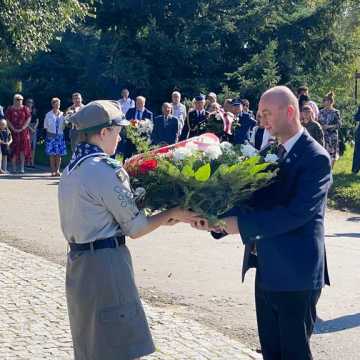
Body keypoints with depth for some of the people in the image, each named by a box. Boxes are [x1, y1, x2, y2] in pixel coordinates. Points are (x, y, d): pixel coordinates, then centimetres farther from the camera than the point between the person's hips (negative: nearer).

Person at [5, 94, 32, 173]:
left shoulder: (25, 109, 5)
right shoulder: (10, 109, 3)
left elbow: (29, 119, 1)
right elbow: (7, 120, -1)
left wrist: (23, 128, -10)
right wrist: (13, 129, -11)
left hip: (23, 131, 1)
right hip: (13, 131, -1)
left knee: (23, 149, -1)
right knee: (14, 150, -1)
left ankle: (22, 168, 1)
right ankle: (14, 168, 4)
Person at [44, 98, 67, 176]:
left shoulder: (62, 114, 7)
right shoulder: (49, 115, 1)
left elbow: (63, 127, 12)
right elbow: (46, 126, 4)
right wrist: (50, 132, -5)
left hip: (60, 135, 2)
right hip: (51, 136, -2)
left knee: (59, 154, 1)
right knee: (52, 154, -2)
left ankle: (57, 170, 7)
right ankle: (53, 171, 2)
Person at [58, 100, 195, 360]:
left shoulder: (71, 170, 10)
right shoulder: (106, 170, -16)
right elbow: (135, 228, -13)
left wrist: (161, 218, 12)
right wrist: (172, 214, -1)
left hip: (78, 261, 9)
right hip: (106, 263, -9)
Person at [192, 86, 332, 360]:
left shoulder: (316, 158, -14)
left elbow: (296, 213, -25)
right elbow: (256, 201, 6)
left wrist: (242, 224, -25)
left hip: (295, 272, -8)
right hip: (267, 269, 8)